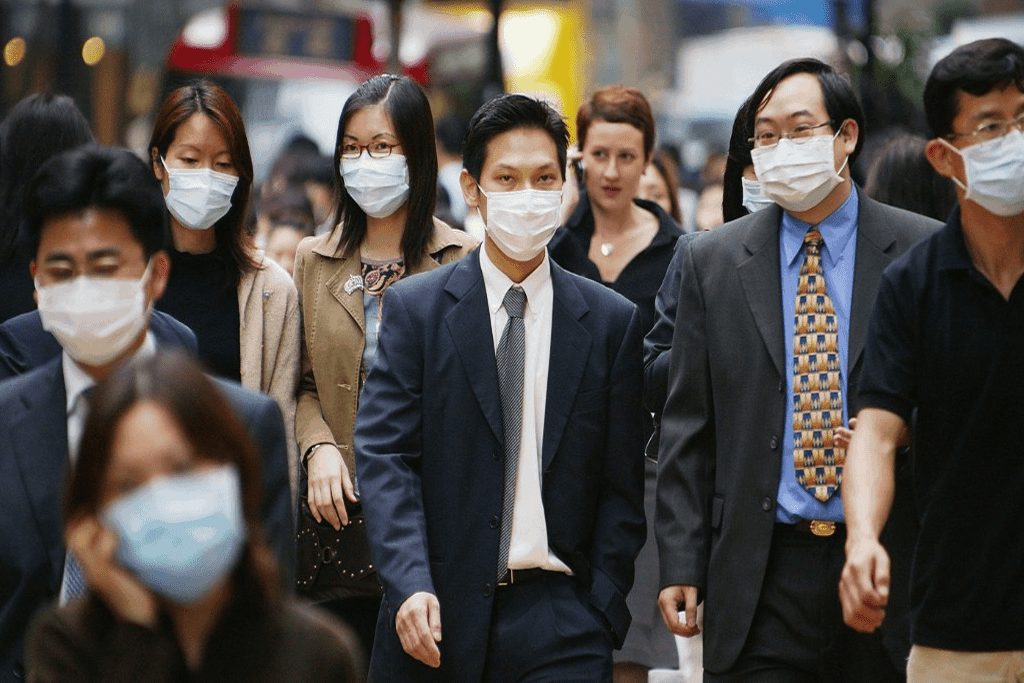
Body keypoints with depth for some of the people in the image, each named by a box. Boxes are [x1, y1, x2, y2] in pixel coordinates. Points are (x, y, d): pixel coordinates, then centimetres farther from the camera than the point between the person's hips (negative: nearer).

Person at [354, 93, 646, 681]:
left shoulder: (613, 321, 6)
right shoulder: (415, 308, 4)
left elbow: (623, 484, 6)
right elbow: (385, 456, -4)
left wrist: (600, 606, -3)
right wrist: (411, 585, -16)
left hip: (559, 617, 0)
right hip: (438, 614, 0)